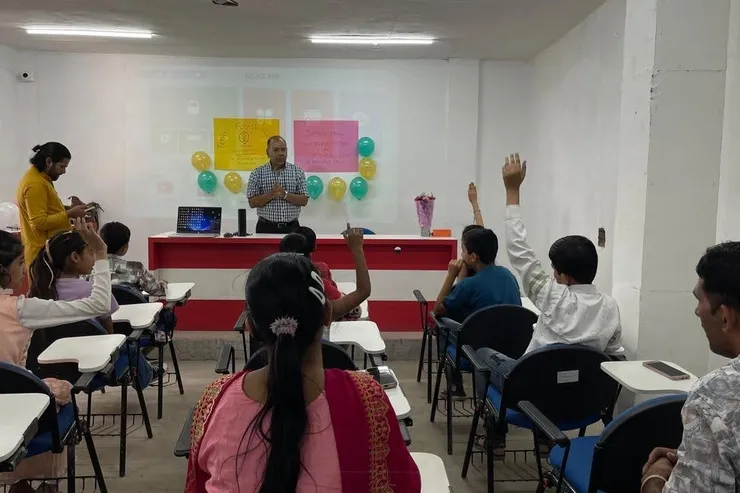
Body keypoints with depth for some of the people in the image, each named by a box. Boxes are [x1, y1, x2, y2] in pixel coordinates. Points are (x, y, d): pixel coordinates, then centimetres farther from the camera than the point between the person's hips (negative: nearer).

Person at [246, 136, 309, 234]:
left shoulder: (297, 172, 3)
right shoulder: (257, 173, 1)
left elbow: (304, 201, -1)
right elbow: (252, 203, -3)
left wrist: (285, 194, -16)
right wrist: (271, 194, -17)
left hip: (291, 227, 1)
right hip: (266, 227, -1)